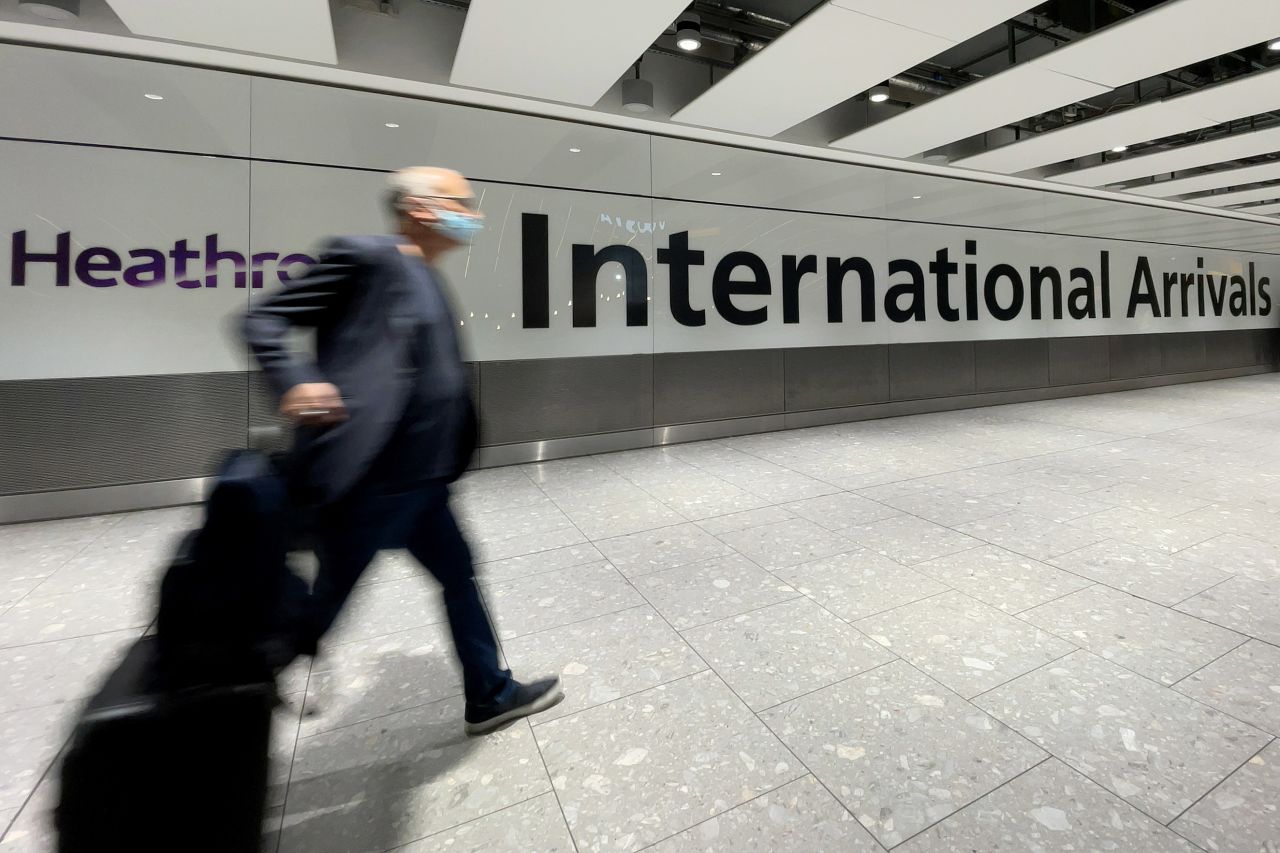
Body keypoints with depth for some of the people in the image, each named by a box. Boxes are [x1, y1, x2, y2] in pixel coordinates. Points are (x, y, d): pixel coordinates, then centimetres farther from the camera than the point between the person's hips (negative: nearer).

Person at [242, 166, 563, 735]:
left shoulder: (427, 280, 15)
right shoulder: (365, 257, -10)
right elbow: (264, 320, -9)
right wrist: (294, 383, -26)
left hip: (421, 482, 9)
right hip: (369, 482, -9)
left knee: (460, 578, 16)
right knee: (322, 608, 9)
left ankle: (490, 695, 34)